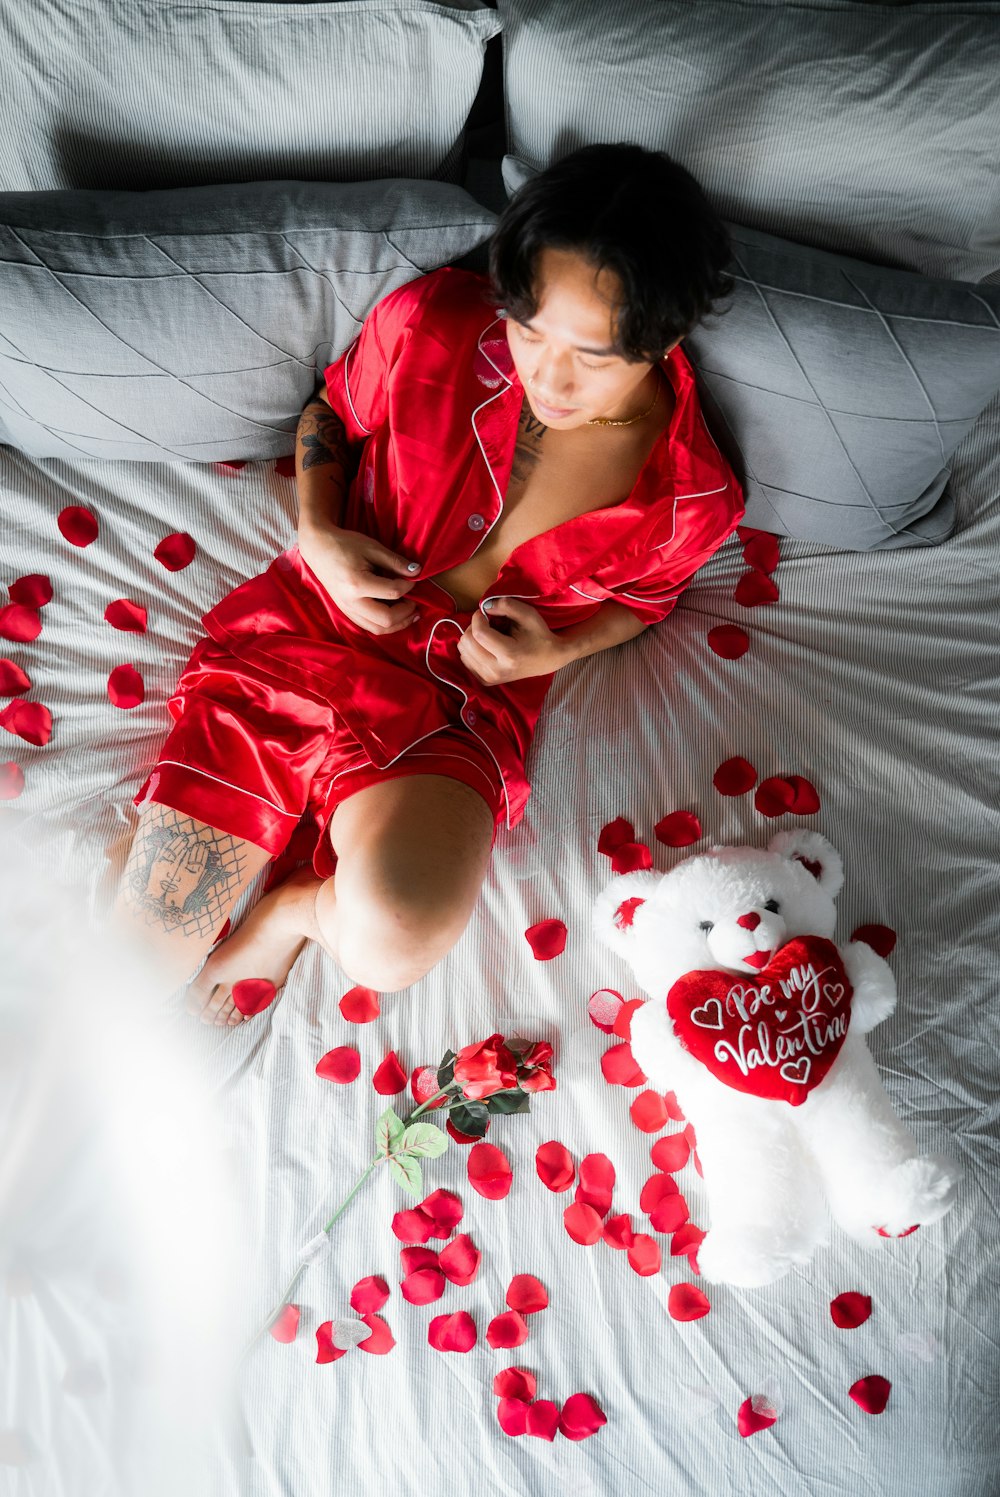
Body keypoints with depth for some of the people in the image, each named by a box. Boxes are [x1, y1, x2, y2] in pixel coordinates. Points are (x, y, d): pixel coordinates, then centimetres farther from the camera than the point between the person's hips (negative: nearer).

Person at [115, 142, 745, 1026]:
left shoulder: (690, 497, -12)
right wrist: (318, 534, -9)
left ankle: (298, 907, 4)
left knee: (390, 944, -32)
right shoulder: (430, 323, -11)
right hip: (308, 621, 1)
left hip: (465, 694, 0)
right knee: (136, 963, -7)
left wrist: (557, 650, -10)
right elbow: (332, 409, 10)